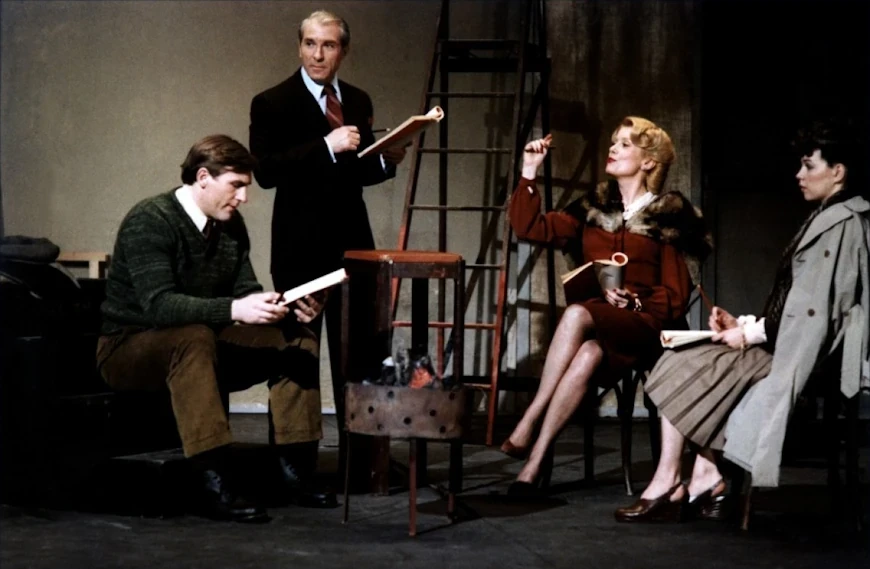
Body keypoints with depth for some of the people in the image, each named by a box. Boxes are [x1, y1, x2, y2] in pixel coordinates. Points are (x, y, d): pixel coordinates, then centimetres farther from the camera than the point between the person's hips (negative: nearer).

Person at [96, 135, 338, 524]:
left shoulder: (230, 224, 3)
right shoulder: (149, 221, -21)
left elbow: (246, 291, 4)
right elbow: (158, 305, -33)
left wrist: (288, 309, -17)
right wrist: (233, 309, -44)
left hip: (200, 344, 8)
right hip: (129, 348, -8)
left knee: (297, 340, -5)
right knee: (193, 337, -39)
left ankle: (291, 471, -7)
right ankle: (214, 485, -40)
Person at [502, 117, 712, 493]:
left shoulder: (668, 218, 6)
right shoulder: (593, 209, 19)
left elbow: (676, 296, 4)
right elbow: (529, 228, 11)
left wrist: (633, 301, -14)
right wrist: (529, 172, 7)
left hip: (643, 328, -3)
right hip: (592, 329, 3)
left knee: (577, 314, -35)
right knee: (588, 354, -34)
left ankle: (529, 422, -36)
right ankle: (534, 463, -41)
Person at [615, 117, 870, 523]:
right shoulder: (828, 219, 16)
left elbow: (818, 312, -21)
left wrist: (751, 333, -11)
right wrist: (744, 323, 6)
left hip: (804, 359, -10)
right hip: (789, 347, 10)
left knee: (685, 370, -9)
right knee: (692, 365, 6)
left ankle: (667, 485, -1)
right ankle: (707, 482, -2)